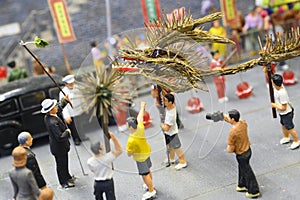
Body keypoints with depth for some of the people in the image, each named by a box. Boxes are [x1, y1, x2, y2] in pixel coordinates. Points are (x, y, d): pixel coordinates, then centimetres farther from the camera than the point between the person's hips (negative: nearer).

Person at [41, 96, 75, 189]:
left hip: (60, 145, 9)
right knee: (61, 163, 12)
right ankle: (64, 182, 32)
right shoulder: (52, 122, -38)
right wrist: (67, 132, -20)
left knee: (64, 161, 28)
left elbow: (59, 107, 13)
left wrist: (65, 100, 5)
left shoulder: (48, 116, -8)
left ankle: (67, 177, 48)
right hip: (58, 147, -9)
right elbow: (60, 137, -37)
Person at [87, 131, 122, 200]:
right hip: (108, 183, -2)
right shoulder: (107, 158, -28)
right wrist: (113, 137, -22)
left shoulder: (89, 162, -20)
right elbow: (119, 150, -16)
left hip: (97, 184, 2)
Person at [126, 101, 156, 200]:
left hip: (140, 157, -8)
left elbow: (129, 154, -26)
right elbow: (140, 117, -4)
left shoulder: (131, 140, -38)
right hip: (146, 152, 8)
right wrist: (142, 107, 14)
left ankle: (151, 191, 26)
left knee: (145, 174, 10)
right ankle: (150, 185, 50)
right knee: (148, 170, 27)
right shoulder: (140, 128, -22)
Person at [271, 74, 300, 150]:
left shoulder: (282, 93, -39)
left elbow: (283, 108, -30)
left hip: (286, 113, -9)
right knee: (283, 126, 29)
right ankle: (286, 138, 54)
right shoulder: (279, 86, -16)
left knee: (290, 128, 12)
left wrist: (275, 105, -18)